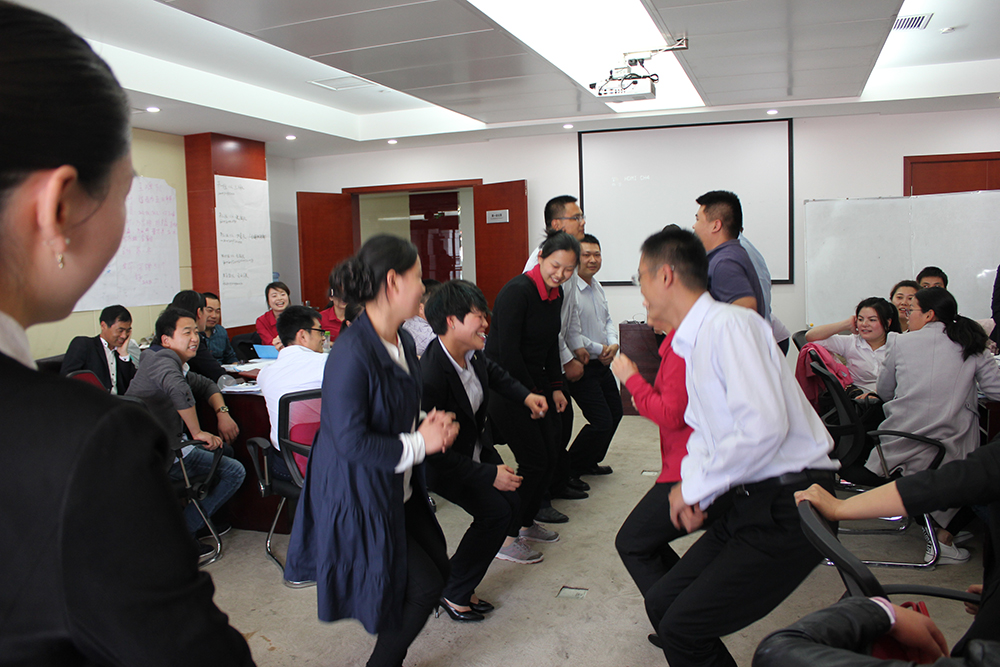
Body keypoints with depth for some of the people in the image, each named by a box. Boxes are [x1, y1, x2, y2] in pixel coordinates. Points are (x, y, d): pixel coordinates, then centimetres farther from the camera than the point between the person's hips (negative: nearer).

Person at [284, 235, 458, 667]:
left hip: (399, 490, 9)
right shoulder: (352, 353, -26)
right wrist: (419, 443, -18)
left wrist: (430, 423, -4)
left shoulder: (402, 341, 3)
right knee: (423, 586, -2)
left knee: (437, 569, 15)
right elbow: (351, 441, -27)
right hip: (357, 498, -9)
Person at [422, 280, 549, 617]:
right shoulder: (429, 377, -37)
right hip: (443, 463, -8)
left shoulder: (471, 352, -13)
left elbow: (492, 371, 13)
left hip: (476, 447, 8)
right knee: (495, 512, -16)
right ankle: (453, 592, 2)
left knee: (511, 499, 7)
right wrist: (488, 474, -32)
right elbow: (435, 452, -33)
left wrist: (525, 396, -1)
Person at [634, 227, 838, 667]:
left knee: (683, 628, -13)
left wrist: (696, 488, -16)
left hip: (788, 505, -9)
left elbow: (764, 427, -28)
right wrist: (691, 483, 2)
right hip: (750, 500, 9)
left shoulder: (729, 325, -17)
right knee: (661, 603, 8)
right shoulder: (693, 341, 14)